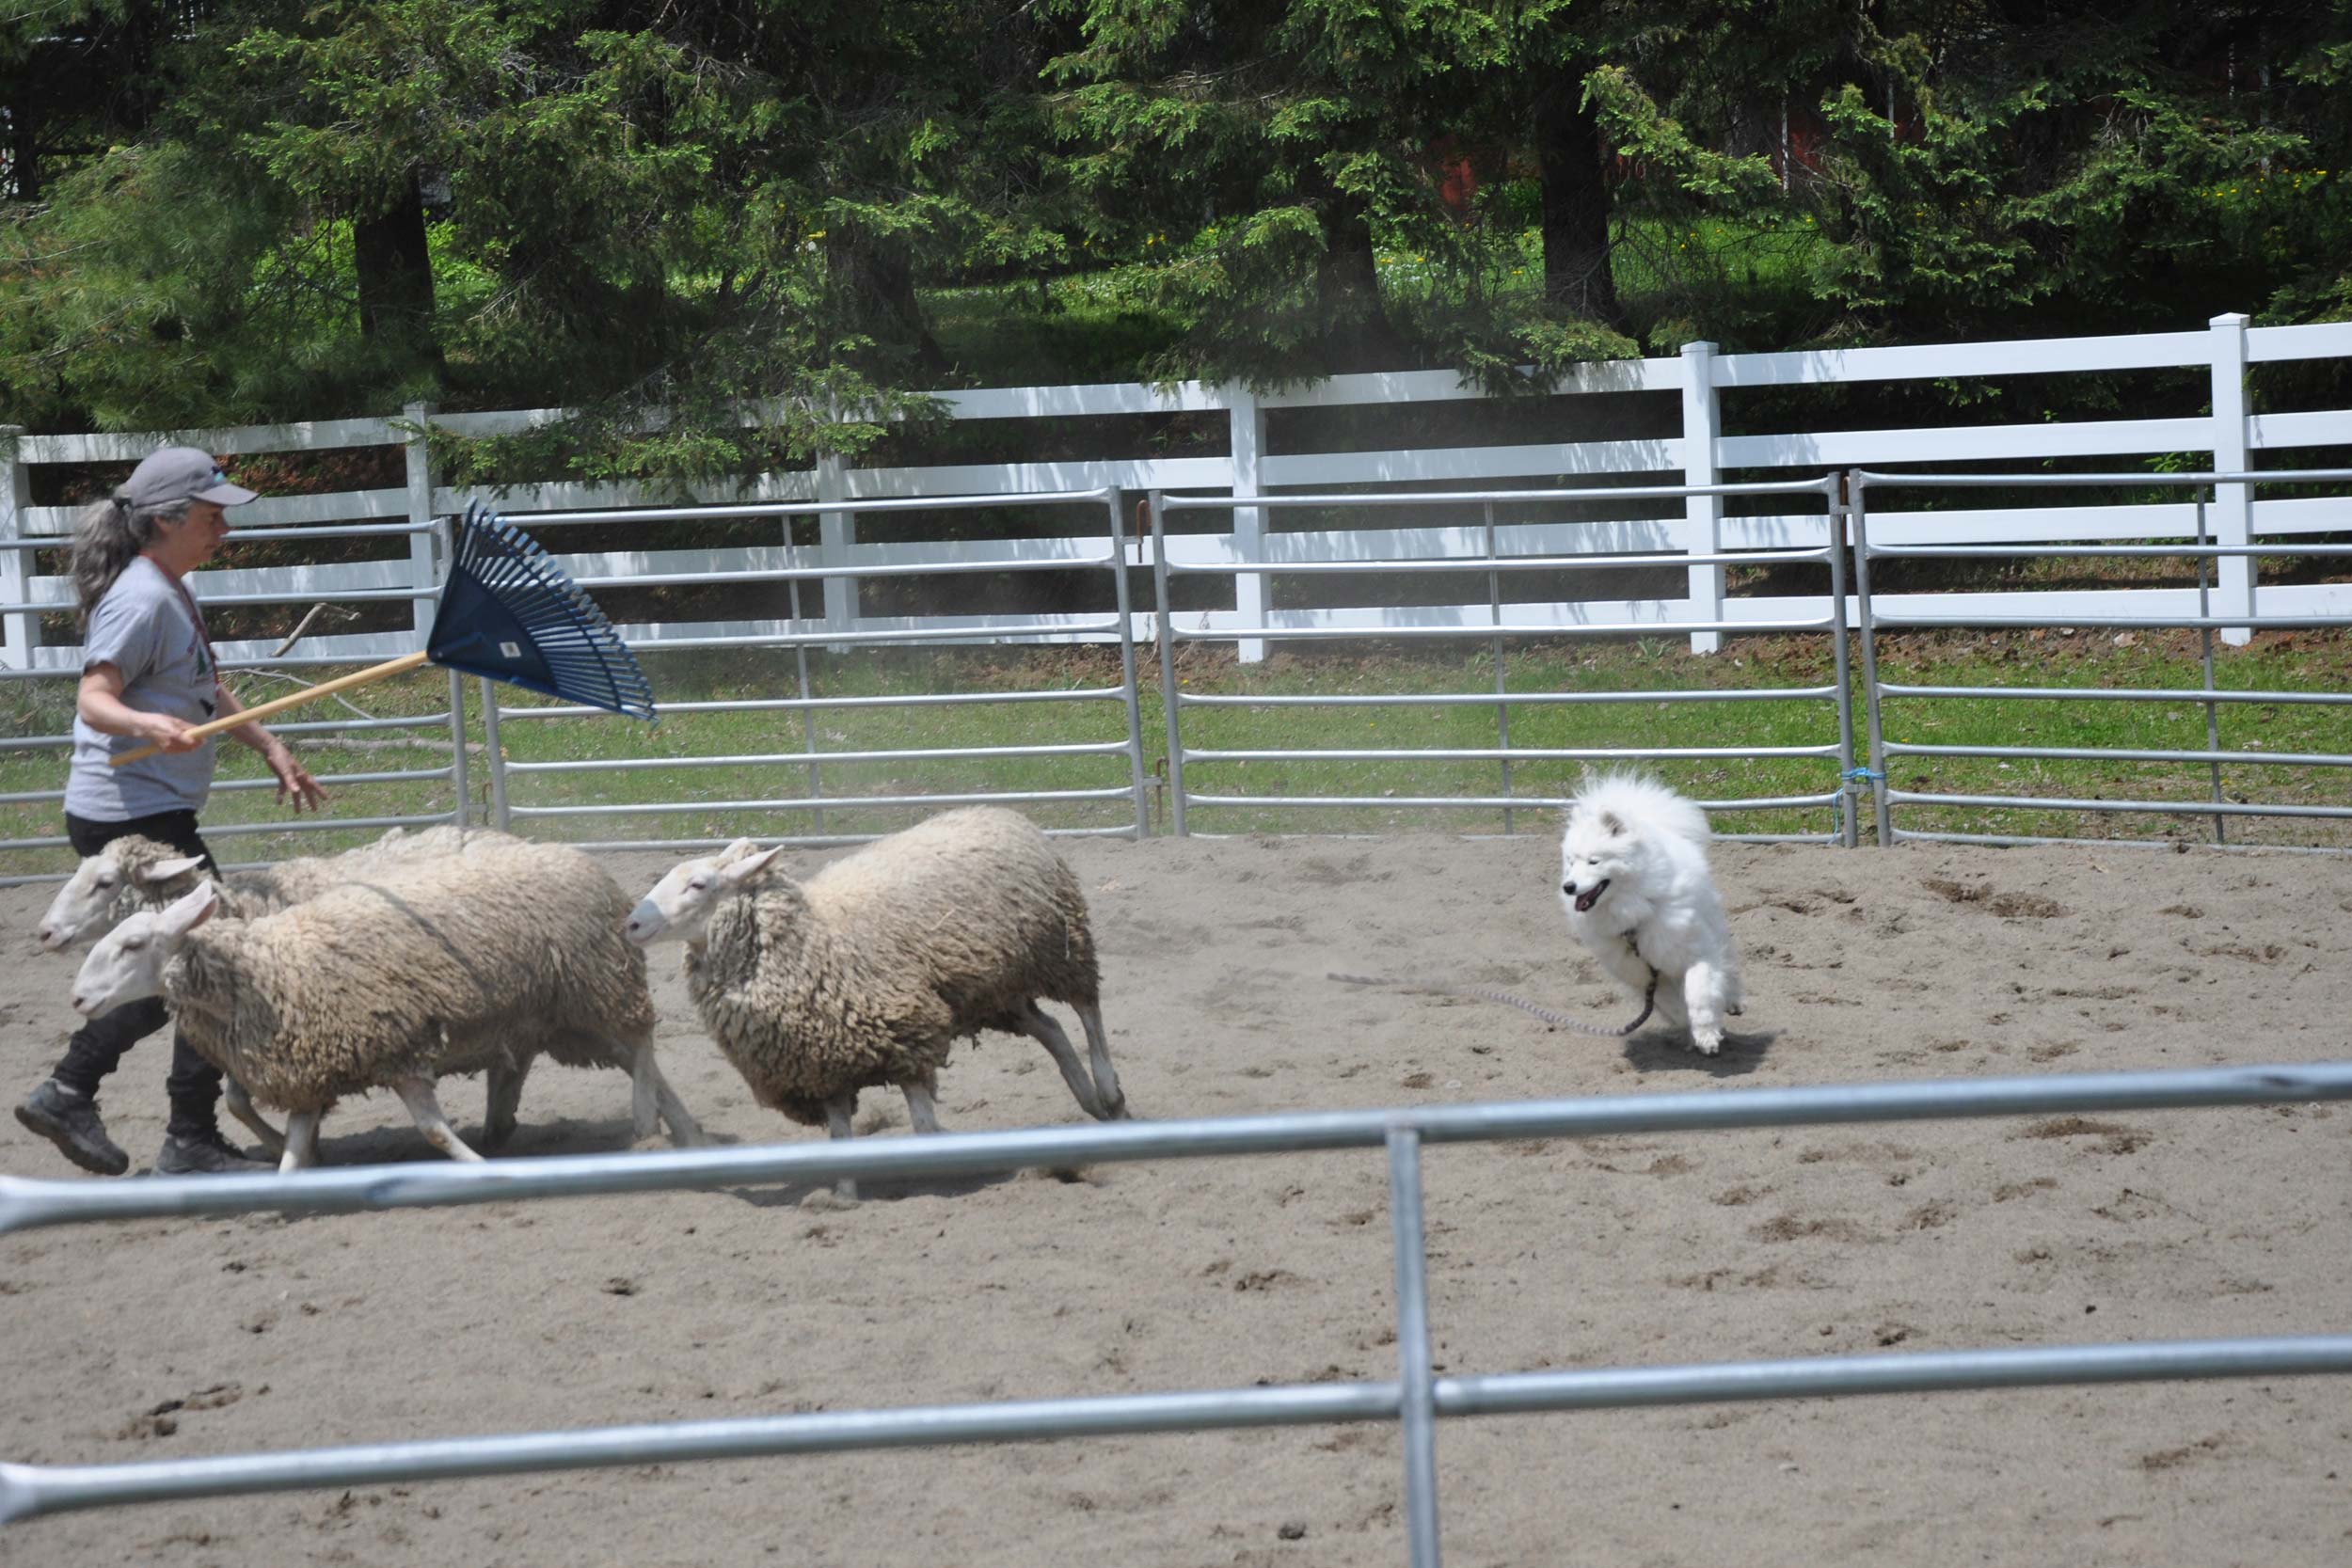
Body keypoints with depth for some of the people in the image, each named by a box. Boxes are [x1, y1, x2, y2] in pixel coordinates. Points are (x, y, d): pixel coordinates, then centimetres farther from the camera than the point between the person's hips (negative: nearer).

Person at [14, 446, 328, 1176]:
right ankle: (191, 1142, -2)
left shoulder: (173, 594, 14)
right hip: (130, 816, -10)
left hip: (154, 816, 10)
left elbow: (206, 691, 27)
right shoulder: (141, 599, -17)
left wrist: (272, 749, 26)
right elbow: (94, 700, -25)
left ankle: (67, 1094, 20)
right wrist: (153, 725, -44)